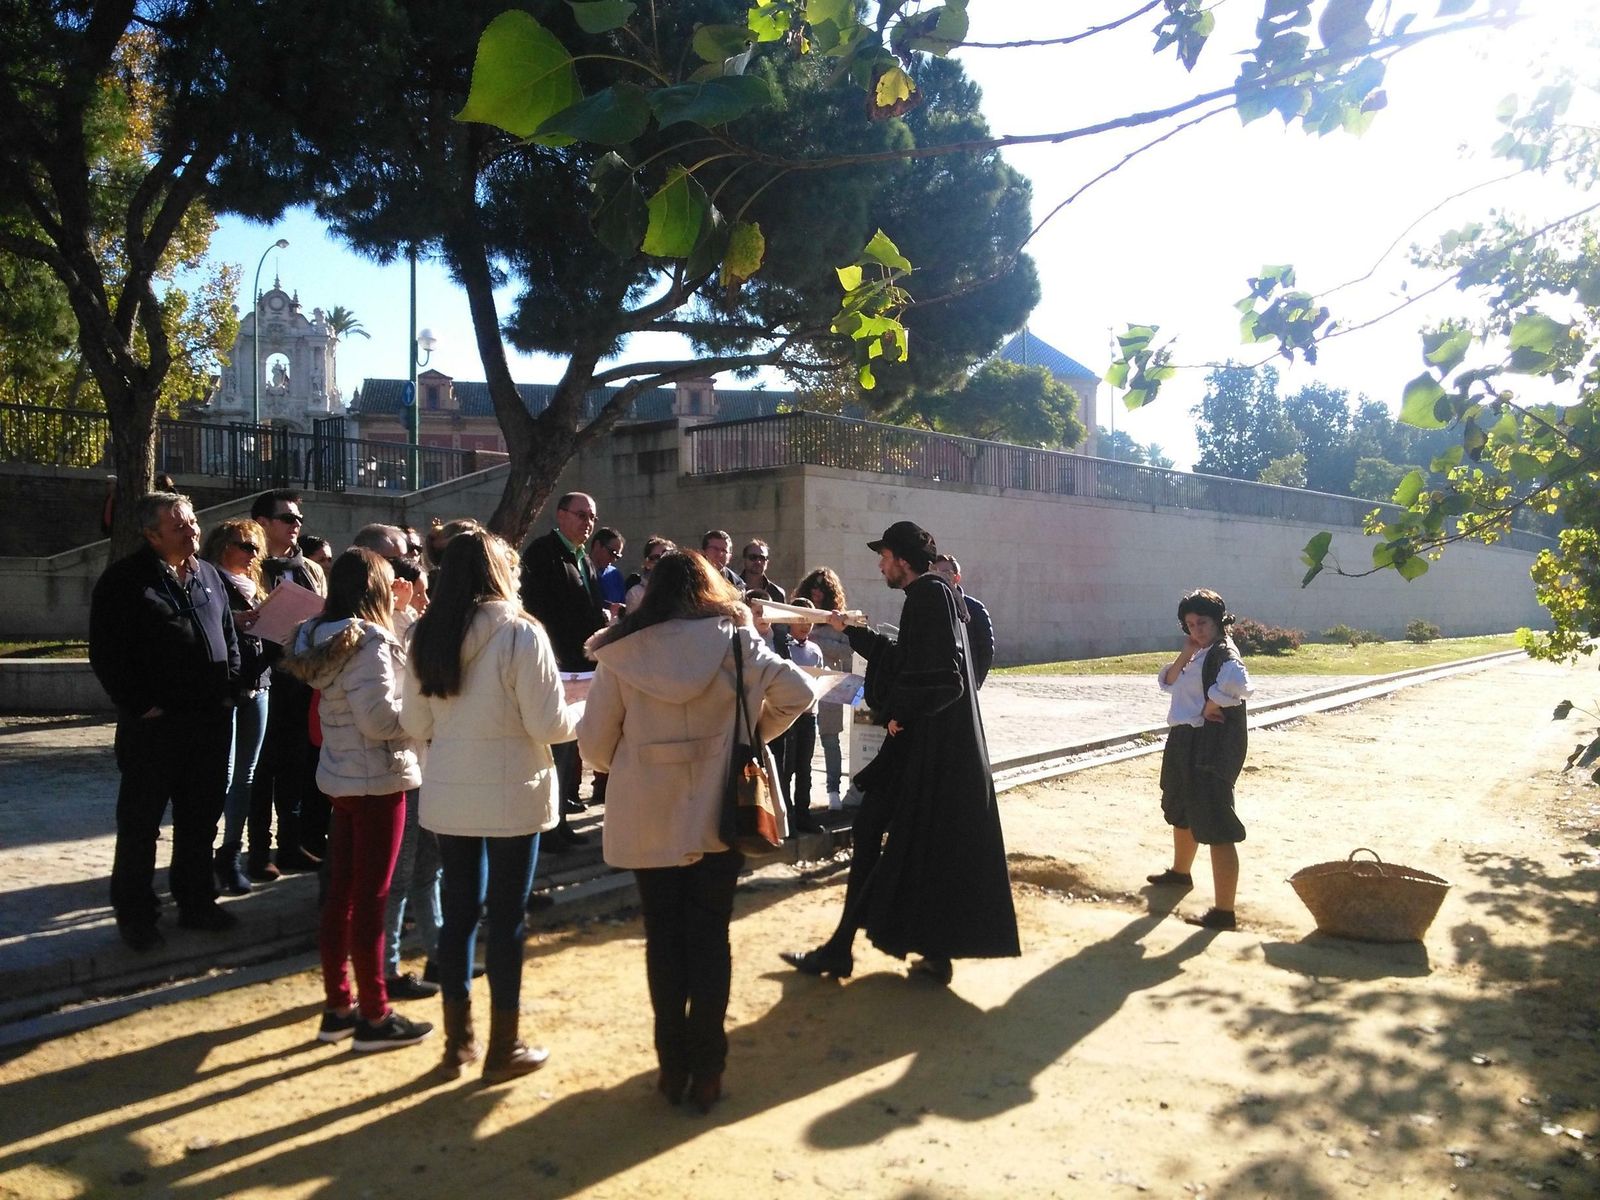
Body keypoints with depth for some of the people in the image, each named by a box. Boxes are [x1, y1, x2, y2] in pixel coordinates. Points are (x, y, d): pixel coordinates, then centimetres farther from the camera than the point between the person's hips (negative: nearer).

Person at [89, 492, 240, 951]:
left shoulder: (208, 575, 11)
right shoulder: (125, 580, -7)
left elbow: (230, 637, 18)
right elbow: (106, 653, -9)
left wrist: (228, 689, 7)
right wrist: (139, 705, -12)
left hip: (210, 722, 5)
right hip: (153, 724, -5)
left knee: (201, 818, 14)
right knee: (140, 822, 5)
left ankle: (196, 902, 26)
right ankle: (135, 914, 17)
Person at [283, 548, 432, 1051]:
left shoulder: (323, 637, 8)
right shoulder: (367, 641, -19)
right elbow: (381, 719, -24)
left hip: (341, 778, 9)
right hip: (377, 780, -9)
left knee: (340, 893, 14)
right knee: (371, 898, -1)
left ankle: (337, 1007, 24)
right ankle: (374, 1017, 9)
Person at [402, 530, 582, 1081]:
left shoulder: (425, 636, 3)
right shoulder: (520, 633, -14)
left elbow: (416, 725, 7)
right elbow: (549, 725, -14)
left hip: (448, 795, 5)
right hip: (510, 794, -5)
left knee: (459, 910, 15)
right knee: (507, 916, 6)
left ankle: (458, 1040, 26)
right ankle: (503, 1048, 17)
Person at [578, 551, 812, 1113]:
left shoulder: (621, 653, -5)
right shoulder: (735, 642, -4)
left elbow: (594, 741, -2)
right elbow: (797, 692, -4)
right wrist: (753, 733, 8)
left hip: (649, 820, 0)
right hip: (718, 814, 0)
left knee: (664, 937, 13)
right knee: (711, 936, 11)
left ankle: (672, 1065, 20)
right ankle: (706, 1069, 15)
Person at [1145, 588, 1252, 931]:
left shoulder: (1223, 652, -17)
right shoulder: (1198, 654, 12)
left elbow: (1237, 683, -38)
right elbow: (1168, 682, 10)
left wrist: (1211, 706, -22)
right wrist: (1185, 655, -4)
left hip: (1213, 746, -11)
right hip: (1185, 742, 11)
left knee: (1216, 827, -10)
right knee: (1181, 812, 29)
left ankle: (1224, 912, -8)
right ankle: (1180, 872, 52)